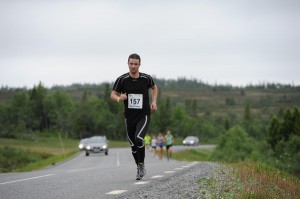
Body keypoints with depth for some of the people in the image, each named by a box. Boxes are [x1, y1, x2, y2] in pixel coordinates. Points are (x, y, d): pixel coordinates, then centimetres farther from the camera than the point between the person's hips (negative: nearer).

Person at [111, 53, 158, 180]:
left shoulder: (146, 78, -5)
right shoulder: (122, 79, -7)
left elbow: (154, 88, 17)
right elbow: (113, 94, 2)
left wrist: (153, 101, 4)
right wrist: (119, 98, -20)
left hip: (144, 116, -2)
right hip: (129, 116, 2)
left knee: (139, 139, -25)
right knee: (133, 145, 9)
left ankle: (142, 166, -6)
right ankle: (140, 169, 29)